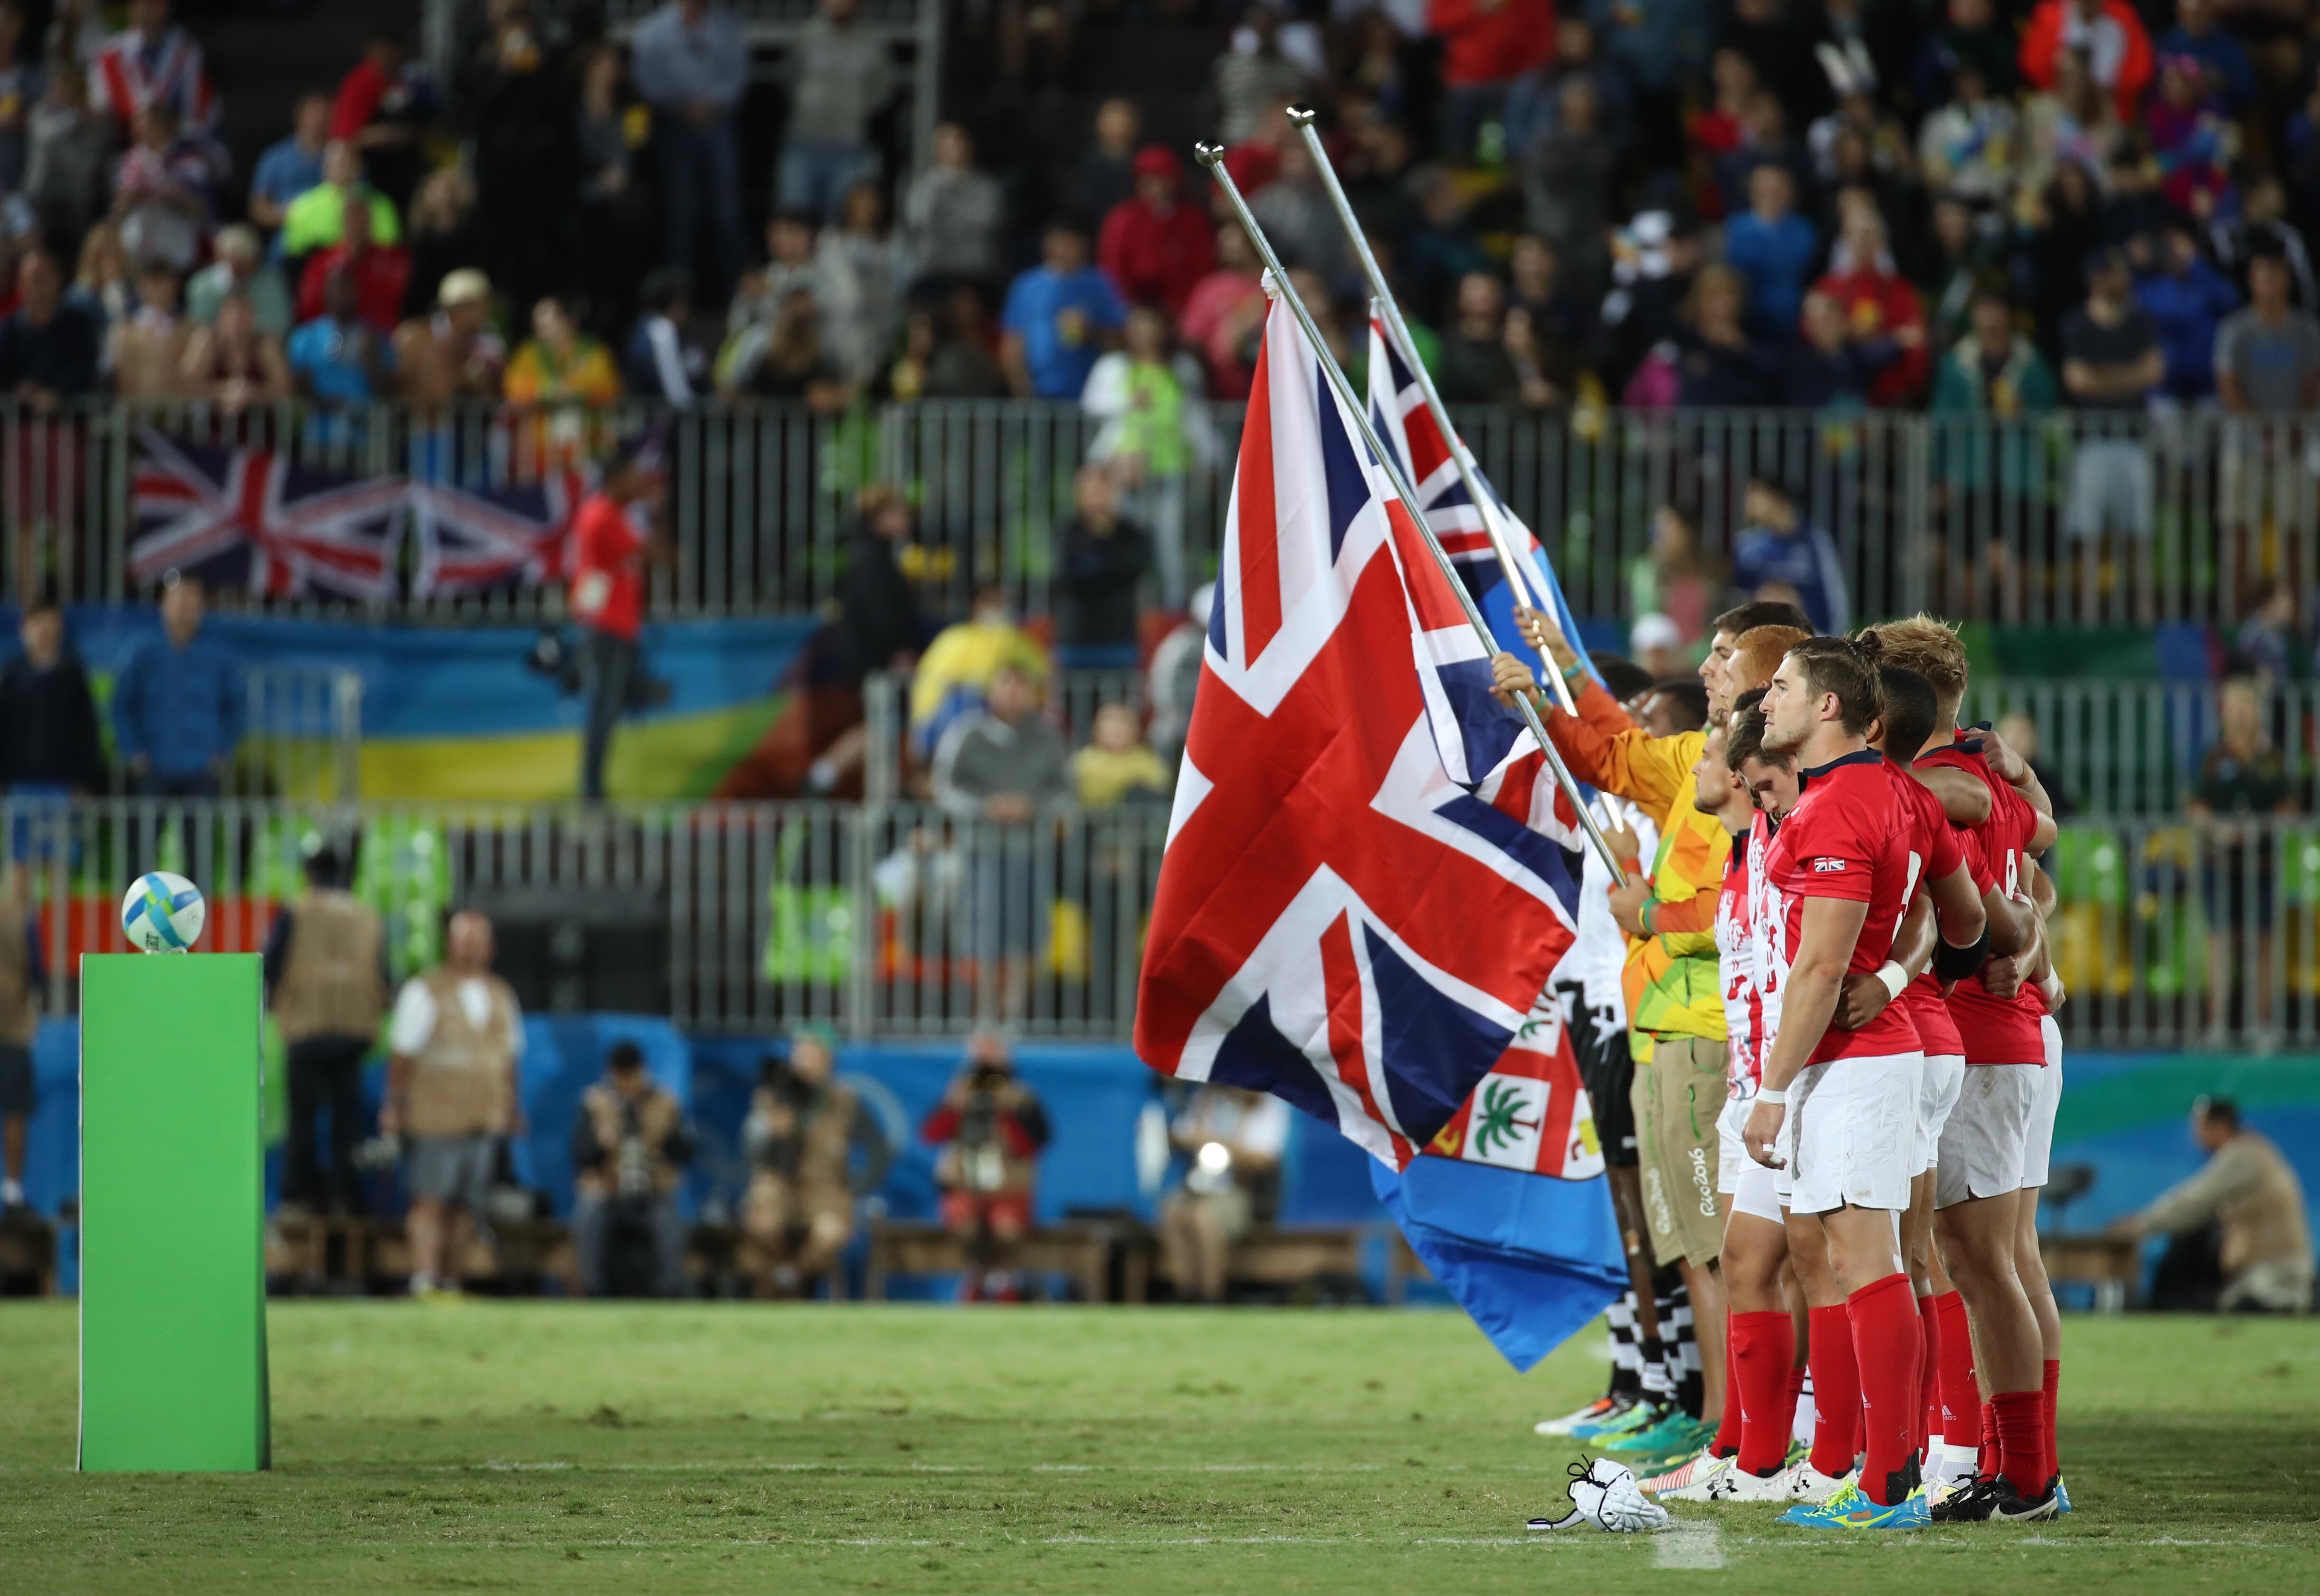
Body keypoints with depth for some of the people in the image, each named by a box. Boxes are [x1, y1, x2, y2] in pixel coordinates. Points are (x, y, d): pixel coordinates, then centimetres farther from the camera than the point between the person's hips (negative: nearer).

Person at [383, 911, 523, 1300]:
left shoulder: (501, 995, 16)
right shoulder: (424, 992, 1)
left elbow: (511, 1056, 21)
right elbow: (402, 1052, -1)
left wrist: (515, 1108, 17)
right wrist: (394, 1105, -6)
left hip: (486, 1117, 5)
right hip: (437, 1115, -5)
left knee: (467, 1206, 3)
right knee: (431, 1201, -11)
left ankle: (451, 1282, 7)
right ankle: (423, 1280, -17)